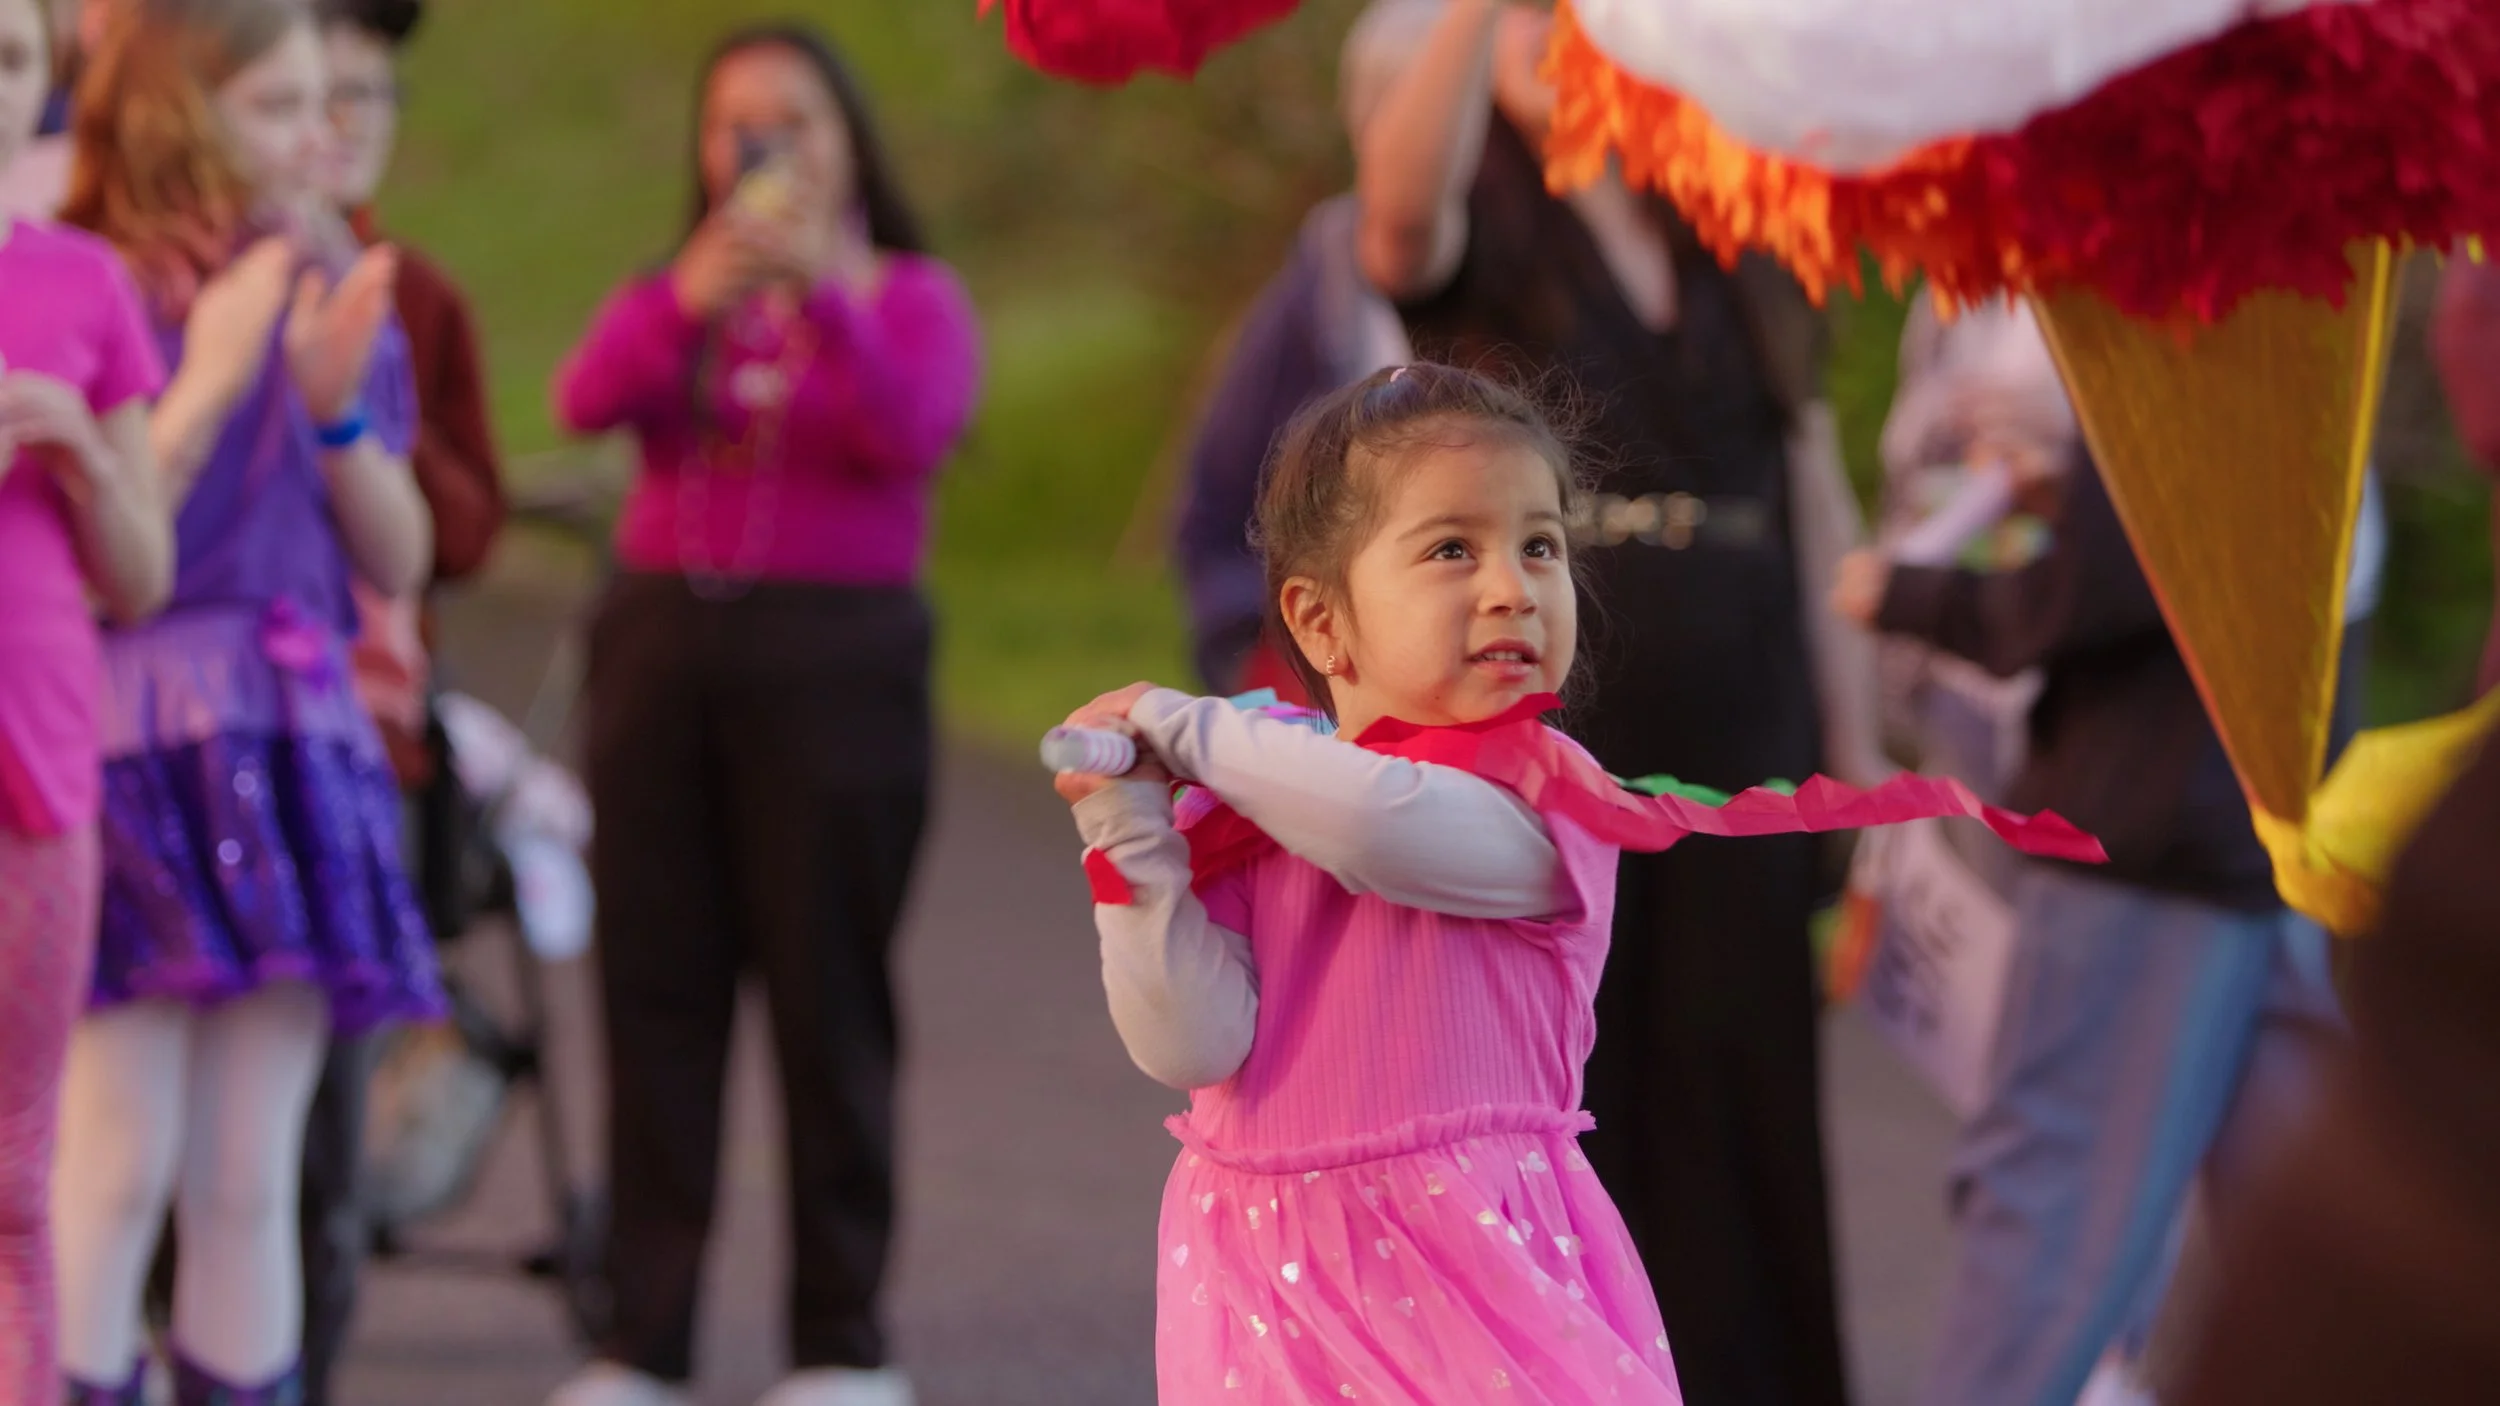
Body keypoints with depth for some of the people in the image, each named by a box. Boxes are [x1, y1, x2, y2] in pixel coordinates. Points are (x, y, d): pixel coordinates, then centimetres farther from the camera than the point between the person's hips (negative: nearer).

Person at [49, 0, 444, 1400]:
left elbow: (401, 555, 10)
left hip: (291, 751, 5)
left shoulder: (334, 299, 13)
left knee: (250, 1181, 6)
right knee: (119, 1168, -9)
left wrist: (339, 408, -6)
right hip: (125, 744, -5)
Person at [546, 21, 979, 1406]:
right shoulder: (665, 300, 13)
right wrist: (690, 299, -25)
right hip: (663, 642, 3)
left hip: (835, 654, -3)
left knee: (828, 993, -3)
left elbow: (913, 430, -14)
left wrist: (822, 290, -27)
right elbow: (586, 399, -8)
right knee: (654, 987, 1)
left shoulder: (910, 296, 7)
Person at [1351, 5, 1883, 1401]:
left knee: (1735, 1163, 2)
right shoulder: (1476, 244, 1)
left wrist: (1858, 764, 8)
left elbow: (1819, 514, 13)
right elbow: (1403, 203, -25)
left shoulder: (1752, 267, 13)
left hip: (1735, 775, 3)